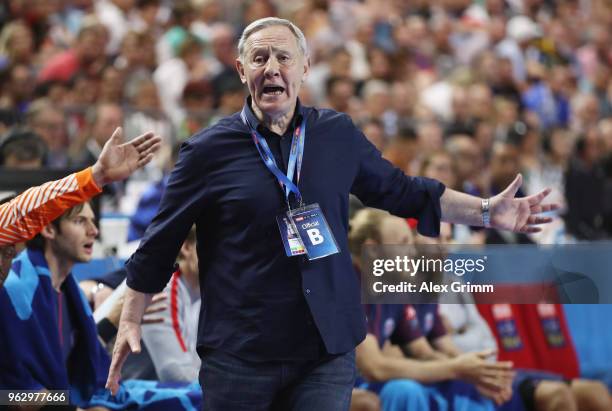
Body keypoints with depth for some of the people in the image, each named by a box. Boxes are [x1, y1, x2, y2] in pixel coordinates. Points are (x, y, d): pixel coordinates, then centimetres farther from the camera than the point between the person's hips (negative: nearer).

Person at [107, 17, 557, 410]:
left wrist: (486, 211, 11)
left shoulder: (338, 134, 6)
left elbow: (401, 190, 17)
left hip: (329, 348, 2)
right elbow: (160, 242, 4)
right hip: (238, 353, -2)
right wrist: (130, 322, 3)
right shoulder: (211, 149, -3)